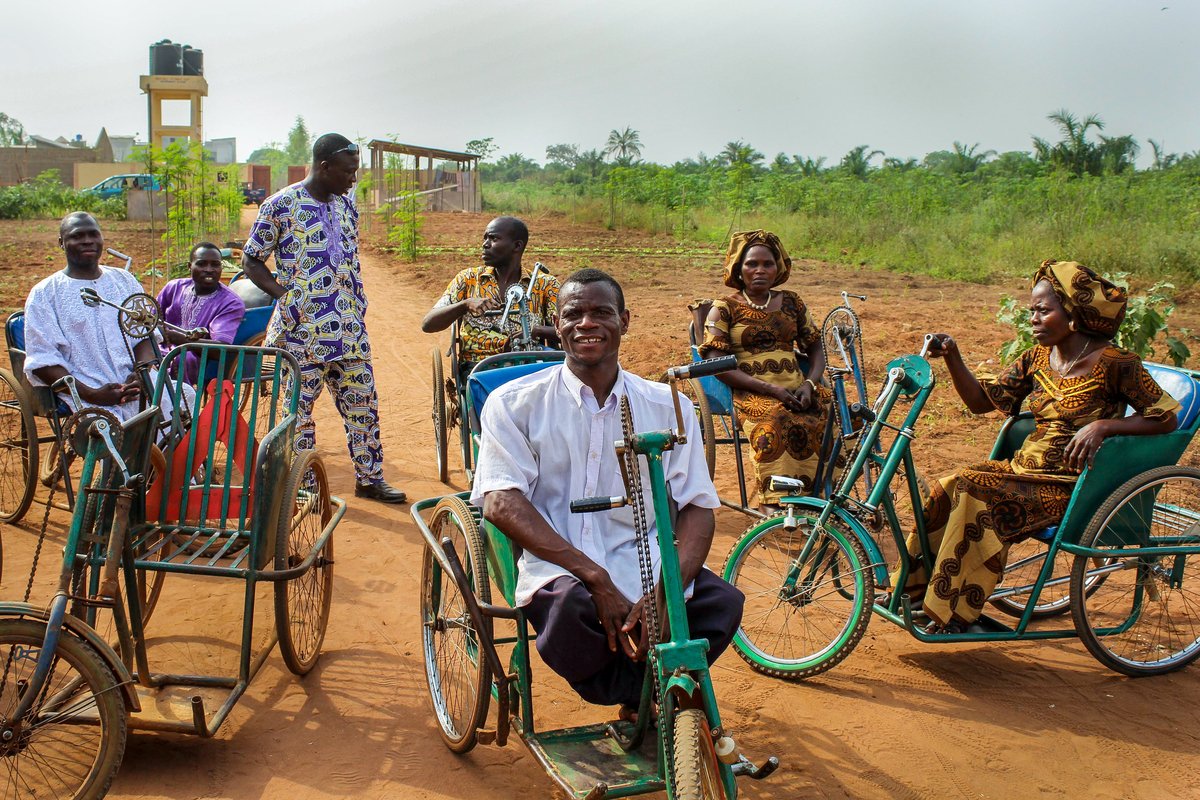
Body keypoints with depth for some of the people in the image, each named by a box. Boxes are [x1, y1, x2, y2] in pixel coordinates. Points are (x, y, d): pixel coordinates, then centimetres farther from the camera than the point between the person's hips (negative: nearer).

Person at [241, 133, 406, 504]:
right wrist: (285, 295, -13)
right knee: (299, 406, 4)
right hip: (302, 329, -6)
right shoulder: (281, 205, -8)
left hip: (349, 328, 6)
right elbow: (251, 260, -3)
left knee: (363, 402, 8)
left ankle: (369, 478, 19)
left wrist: (358, 303, 11)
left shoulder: (345, 204, 11)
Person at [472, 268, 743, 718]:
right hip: (558, 571, -2)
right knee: (574, 606, -37)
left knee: (722, 603, -26)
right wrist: (595, 576, -22)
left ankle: (636, 695, 5)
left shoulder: (666, 407, 9)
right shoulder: (515, 403, 3)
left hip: (644, 568, 3)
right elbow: (500, 503, -10)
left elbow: (697, 508, 2)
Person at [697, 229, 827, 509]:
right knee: (778, 424, -38)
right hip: (752, 393, -4)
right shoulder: (724, 308, 7)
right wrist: (771, 389, -13)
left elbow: (816, 350, 20)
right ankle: (778, 504, -34)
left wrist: (808, 384, -3)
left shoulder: (791, 302, 20)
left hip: (797, 390, 4)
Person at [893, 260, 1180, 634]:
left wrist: (1103, 425, -21)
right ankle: (916, 589, -7)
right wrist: (952, 356, -7)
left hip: (1069, 486, -6)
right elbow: (981, 399, 8)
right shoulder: (1038, 358, 8)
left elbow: (1167, 417, -8)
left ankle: (956, 613, -18)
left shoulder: (1113, 363, -10)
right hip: (1024, 468, 6)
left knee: (974, 493, -28)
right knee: (947, 489, -19)